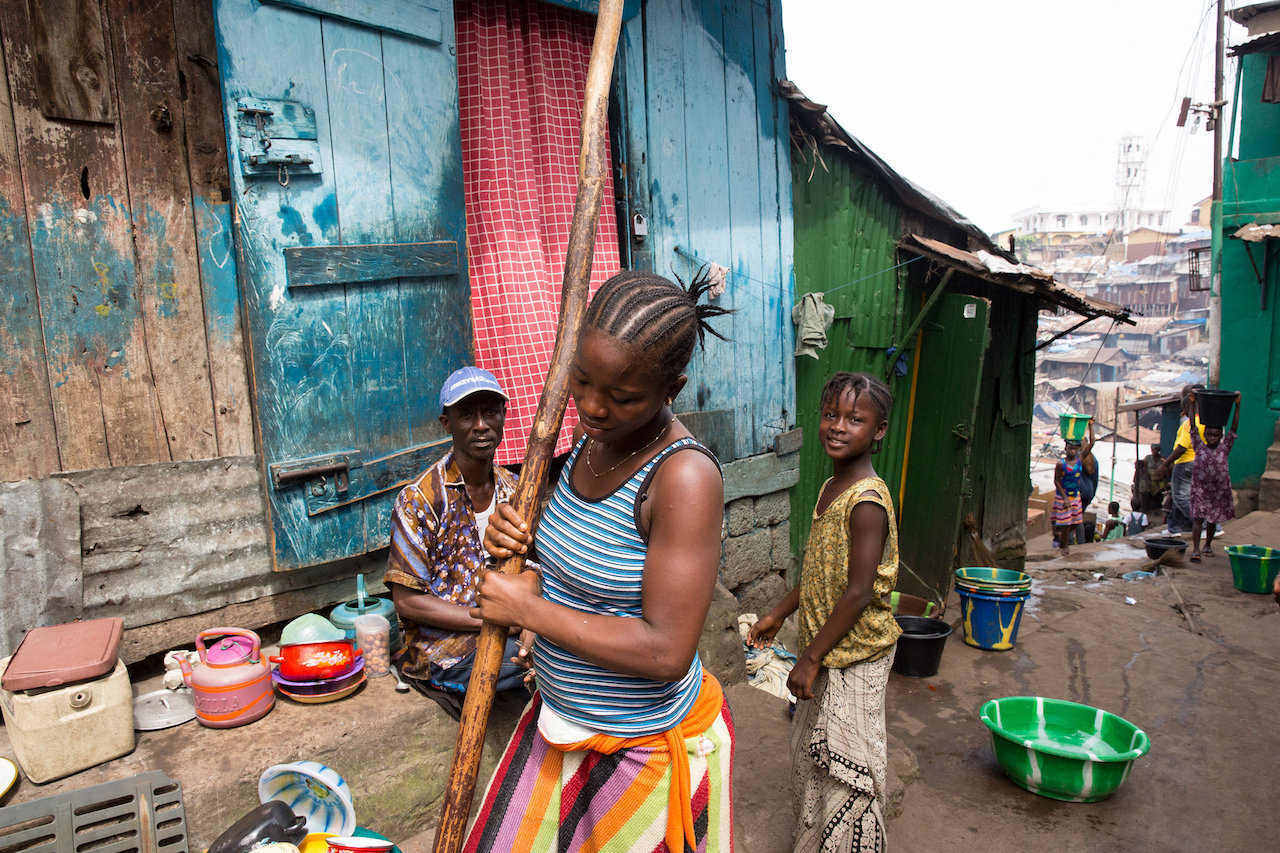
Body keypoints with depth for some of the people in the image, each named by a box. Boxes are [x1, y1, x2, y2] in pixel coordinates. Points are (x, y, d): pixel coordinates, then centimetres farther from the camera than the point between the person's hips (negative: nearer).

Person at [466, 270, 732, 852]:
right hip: (560, 718, 7)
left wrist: (527, 609, -22)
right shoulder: (593, 438, -4)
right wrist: (518, 538, -8)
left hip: (645, 748, -7)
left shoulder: (684, 475, -28)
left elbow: (666, 653, -31)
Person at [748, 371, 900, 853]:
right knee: (810, 754, 22)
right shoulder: (831, 488, 5)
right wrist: (779, 614, 20)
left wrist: (810, 658, -18)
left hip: (855, 655, -9)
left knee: (845, 767, 6)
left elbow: (858, 593, -24)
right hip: (825, 651, 9)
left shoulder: (867, 502, -23)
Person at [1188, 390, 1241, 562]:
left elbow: (1234, 428, -4)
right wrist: (1193, 403, -9)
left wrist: (1237, 405, -9)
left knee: (1213, 519, 14)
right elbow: (1193, 428, -5)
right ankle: (1195, 550, -13)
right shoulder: (1199, 447, -2)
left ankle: (1208, 544, 33)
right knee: (1198, 518, -9)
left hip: (1220, 490, 2)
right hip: (1200, 488, -2)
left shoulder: (1224, 448, 1)